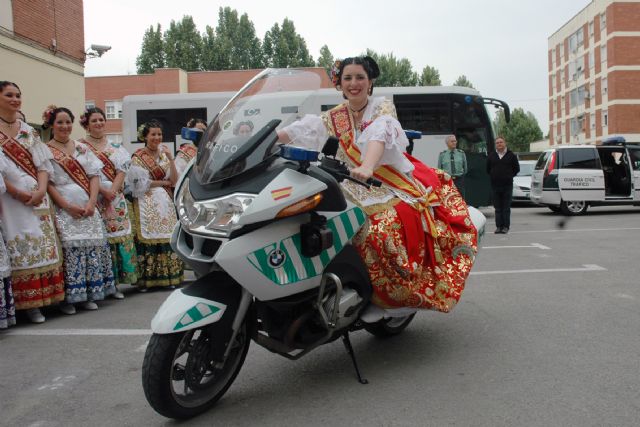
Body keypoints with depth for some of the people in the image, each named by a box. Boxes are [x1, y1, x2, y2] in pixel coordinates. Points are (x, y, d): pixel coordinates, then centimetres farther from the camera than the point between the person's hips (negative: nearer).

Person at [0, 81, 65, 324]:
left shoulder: (29, 131, 15)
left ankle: (36, 301, 10)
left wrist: (41, 190, -8)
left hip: (37, 198, 5)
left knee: (42, 247, 3)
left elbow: (43, 164, 8)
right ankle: (23, 302, 1)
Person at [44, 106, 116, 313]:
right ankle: (68, 298, -3)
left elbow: (94, 175, 9)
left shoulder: (82, 147, 15)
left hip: (87, 207, 4)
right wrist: (67, 206, -13)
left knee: (93, 246, -1)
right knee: (69, 248, -12)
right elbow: (48, 182, -4)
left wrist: (92, 202, -5)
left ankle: (88, 295, 9)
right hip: (63, 208, -4)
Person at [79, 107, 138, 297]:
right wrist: (103, 190, -15)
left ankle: (115, 283, 9)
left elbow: (122, 169, 5)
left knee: (119, 237, 1)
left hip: (116, 199, 4)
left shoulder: (115, 147, 14)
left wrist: (113, 190, -9)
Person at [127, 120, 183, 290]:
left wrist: (171, 160, -7)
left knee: (167, 238, -2)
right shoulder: (138, 157, -1)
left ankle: (168, 277, 5)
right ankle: (145, 280, -3)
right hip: (147, 204, -4)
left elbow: (174, 181, 4)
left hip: (165, 202, 4)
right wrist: (163, 182, -2)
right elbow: (142, 184, -8)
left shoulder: (164, 154, 13)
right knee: (147, 239, -9)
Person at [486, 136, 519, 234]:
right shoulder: (491, 156, 10)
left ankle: (506, 227, 3)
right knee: (497, 207, 5)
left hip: (507, 185, -2)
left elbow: (516, 168, 10)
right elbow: (488, 169, 18)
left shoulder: (511, 155, 4)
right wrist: (493, 177, 10)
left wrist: (509, 176, 6)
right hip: (495, 185, 2)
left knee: (506, 207, 0)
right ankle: (498, 226, 8)